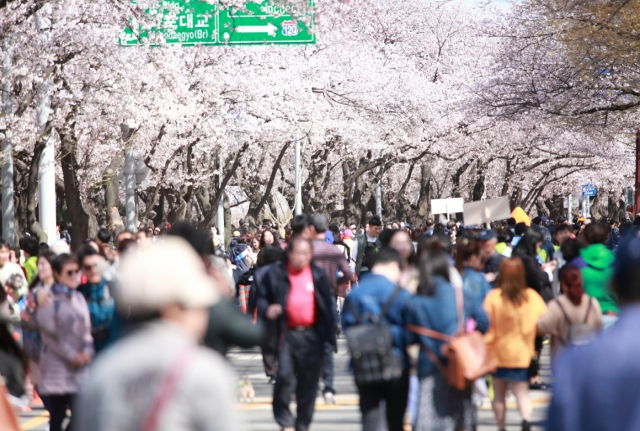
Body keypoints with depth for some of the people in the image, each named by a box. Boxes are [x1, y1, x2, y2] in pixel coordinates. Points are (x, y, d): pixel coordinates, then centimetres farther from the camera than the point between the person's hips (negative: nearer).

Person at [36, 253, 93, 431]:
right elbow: (49, 332, -10)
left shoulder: (78, 298, 14)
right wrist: (72, 355, -12)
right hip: (57, 368, -4)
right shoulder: (48, 298, -5)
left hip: (79, 368, 4)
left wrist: (87, 351, -5)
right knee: (57, 416, 2)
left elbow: (86, 328, 13)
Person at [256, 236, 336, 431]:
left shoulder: (317, 275, 7)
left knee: (308, 382, 6)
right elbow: (262, 298, 8)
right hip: (287, 334, -2)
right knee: (284, 376, -14)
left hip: (312, 335, 2)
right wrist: (267, 310, -15)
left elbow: (327, 305, 11)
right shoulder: (276, 273, 1)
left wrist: (330, 334, 6)